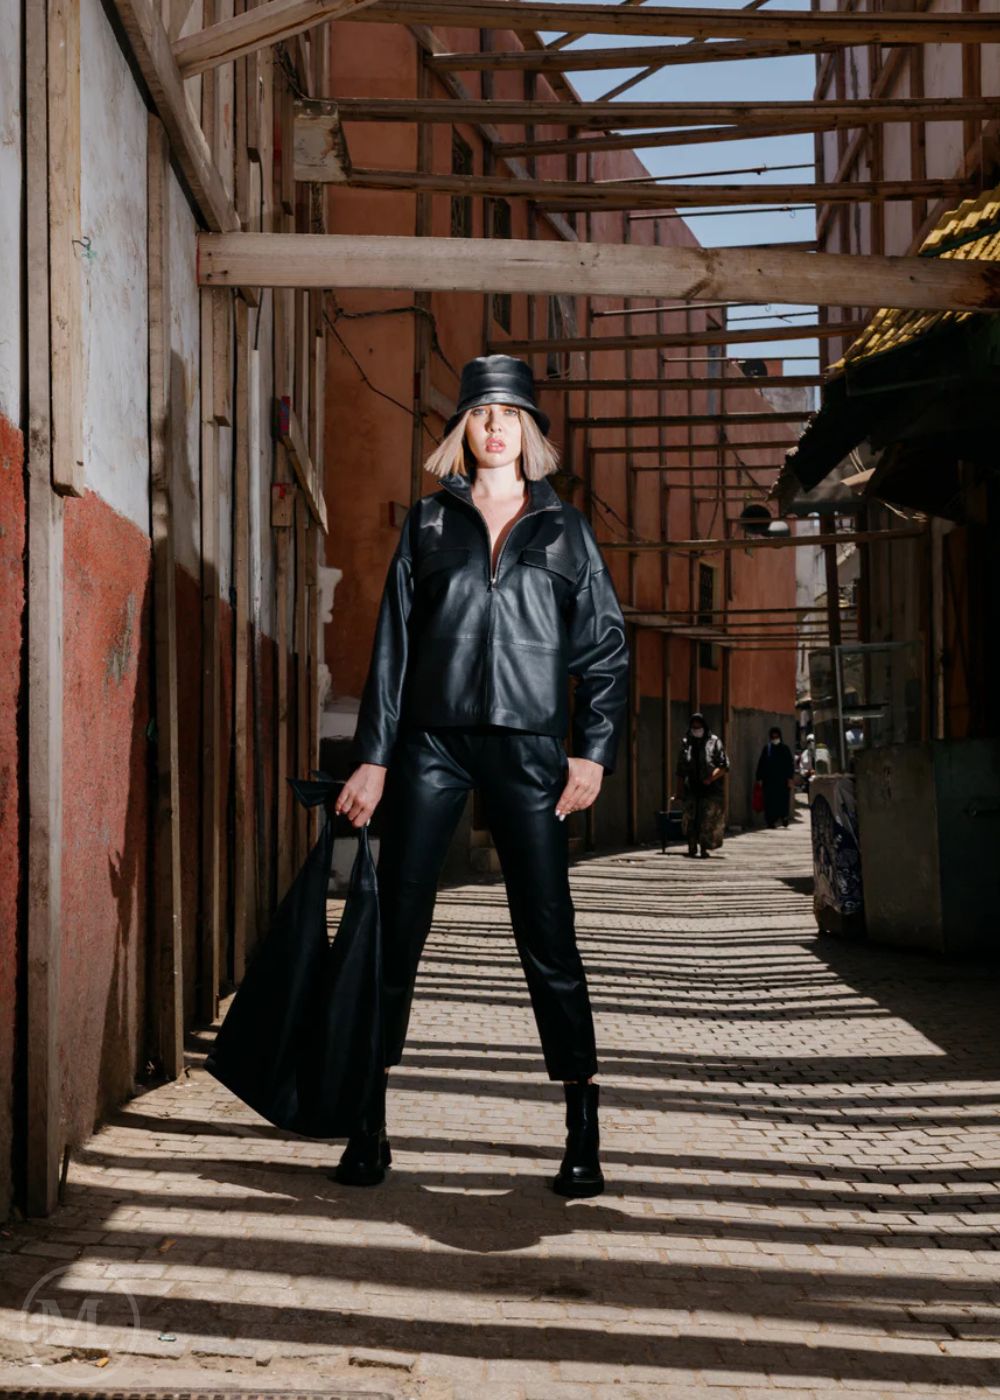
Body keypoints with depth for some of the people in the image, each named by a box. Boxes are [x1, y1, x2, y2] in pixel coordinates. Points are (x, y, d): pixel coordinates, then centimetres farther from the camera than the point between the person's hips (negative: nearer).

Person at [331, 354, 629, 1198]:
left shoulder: (563, 529, 10)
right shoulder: (429, 523, 11)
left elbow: (608, 646, 9)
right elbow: (393, 643, 8)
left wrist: (594, 752, -1)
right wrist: (373, 758, 1)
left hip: (525, 747, -1)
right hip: (430, 742, 1)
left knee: (548, 939, -2)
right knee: (395, 932, 0)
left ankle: (584, 1135, 4)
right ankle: (370, 1124, 8)